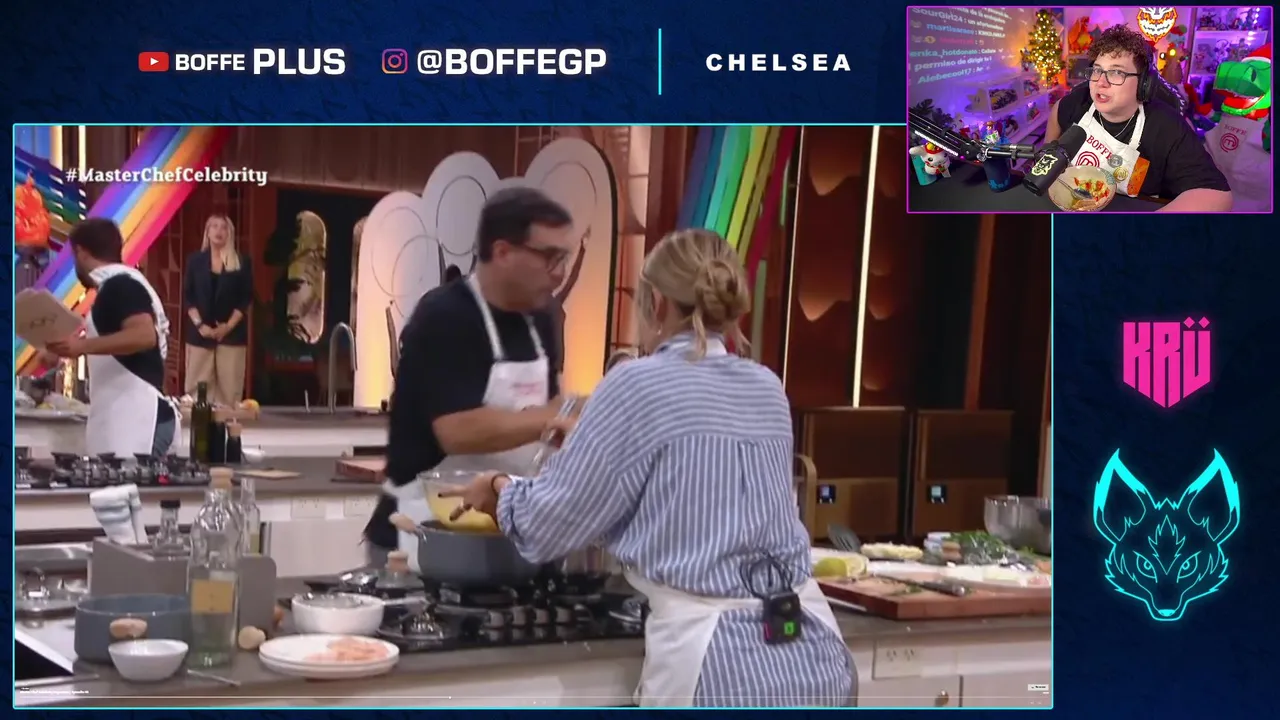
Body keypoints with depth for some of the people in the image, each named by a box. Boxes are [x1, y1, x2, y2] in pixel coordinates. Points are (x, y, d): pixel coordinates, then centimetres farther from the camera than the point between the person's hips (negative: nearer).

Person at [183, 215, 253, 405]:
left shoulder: (241, 263, 4)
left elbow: (246, 299, 1)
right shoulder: (195, 261, 7)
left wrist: (229, 326, -9)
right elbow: (188, 297, 4)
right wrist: (199, 324, -9)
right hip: (200, 332, 1)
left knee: (229, 387, -4)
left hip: (231, 333, -1)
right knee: (197, 386, -3)